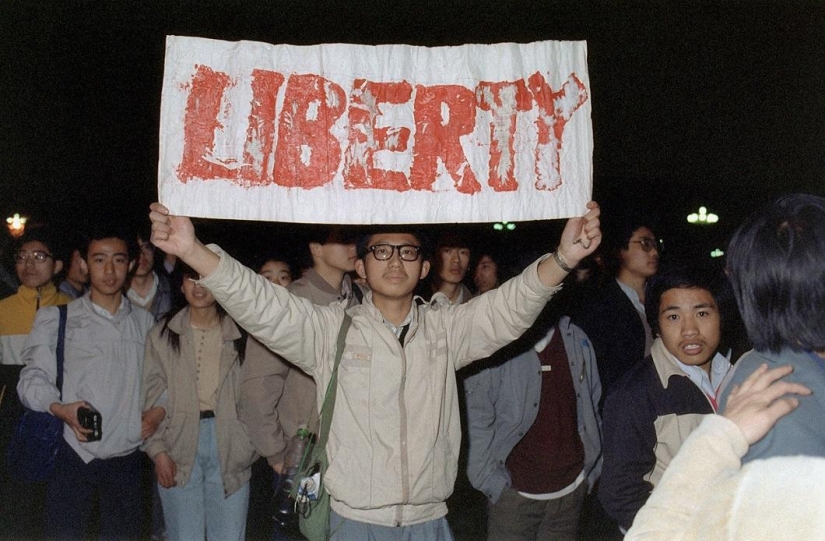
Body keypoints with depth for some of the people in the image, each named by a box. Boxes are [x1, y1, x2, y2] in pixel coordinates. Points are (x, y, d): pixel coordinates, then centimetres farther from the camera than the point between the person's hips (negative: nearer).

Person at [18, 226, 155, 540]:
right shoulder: (56, 318, 1)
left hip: (127, 456, 3)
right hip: (73, 455, -3)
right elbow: (32, 380, -4)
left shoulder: (144, 321, 11)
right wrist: (61, 408, -22)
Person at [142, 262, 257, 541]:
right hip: (179, 448, 0)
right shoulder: (161, 335, 3)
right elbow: (150, 398, 2)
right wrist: (158, 451, -5)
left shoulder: (240, 335, 2)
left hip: (229, 445, 0)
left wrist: (249, 448, -3)